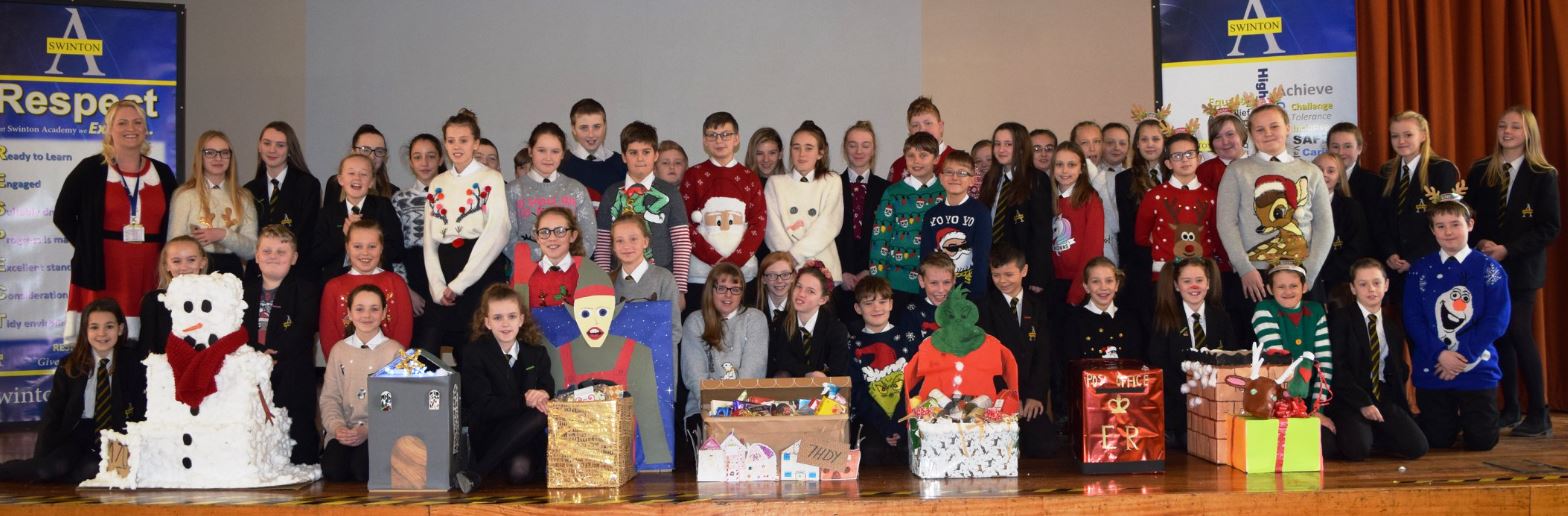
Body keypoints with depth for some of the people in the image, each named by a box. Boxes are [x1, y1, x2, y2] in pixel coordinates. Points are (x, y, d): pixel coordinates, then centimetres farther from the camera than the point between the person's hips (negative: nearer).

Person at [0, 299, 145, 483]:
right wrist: (41, 459, -10)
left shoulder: (133, 363, 1)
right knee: (55, 467, -28)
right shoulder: (69, 365, 5)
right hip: (77, 435, 0)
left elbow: (142, 412, 1)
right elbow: (53, 412, 2)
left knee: (93, 469, -31)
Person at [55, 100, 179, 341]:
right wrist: (89, 246, 1)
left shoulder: (162, 173, 11)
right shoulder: (90, 170, 3)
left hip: (149, 271, 2)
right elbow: (63, 215, 8)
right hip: (102, 270, -2)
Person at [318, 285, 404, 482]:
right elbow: (329, 397, 7)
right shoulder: (340, 350, 12)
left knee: (363, 468, -30)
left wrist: (368, 431, -18)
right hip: (344, 431, 2)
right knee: (333, 469, -26)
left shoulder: (395, 351, 2)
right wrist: (337, 426, -13)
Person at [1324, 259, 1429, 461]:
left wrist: (1398, 396, 2)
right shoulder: (1340, 318, -3)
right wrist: (1363, 403, -16)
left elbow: (1399, 366, 19)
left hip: (1385, 398, 5)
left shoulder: (1393, 320, 14)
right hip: (1351, 398, -5)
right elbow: (1338, 368, -10)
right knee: (1357, 450, -30)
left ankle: (1373, 436, 9)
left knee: (1417, 447, -15)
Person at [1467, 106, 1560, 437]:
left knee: (1519, 334, -11)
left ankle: (1539, 417, -4)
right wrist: (1480, 243, -10)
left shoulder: (1543, 176, -3)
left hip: (1521, 269, -4)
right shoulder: (1480, 172, 8)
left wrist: (1507, 250, -15)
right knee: (1500, 335, 7)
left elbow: (1550, 227, -7)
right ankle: (1510, 410, 16)